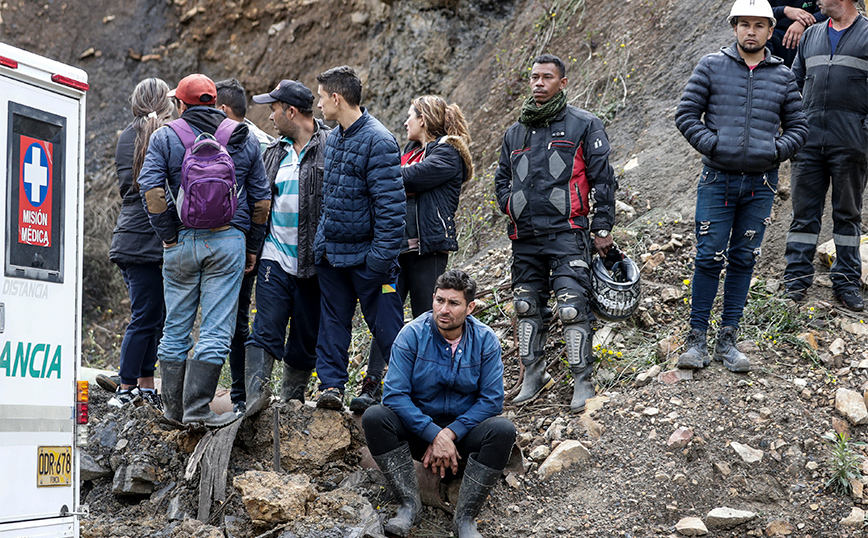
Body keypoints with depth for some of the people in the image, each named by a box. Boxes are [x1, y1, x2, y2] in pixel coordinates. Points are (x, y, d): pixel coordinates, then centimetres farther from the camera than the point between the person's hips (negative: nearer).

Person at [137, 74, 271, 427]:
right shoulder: (245, 139, 9)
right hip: (228, 240, 0)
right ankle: (196, 407, -7)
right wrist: (253, 246, 15)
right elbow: (261, 197, 9)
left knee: (175, 327, 11)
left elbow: (150, 189, -8)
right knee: (216, 329, -1)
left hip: (182, 241, 0)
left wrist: (168, 236, -1)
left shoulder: (165, 137, 2)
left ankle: (173, 407, 16)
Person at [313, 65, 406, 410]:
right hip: (331, 253, 8)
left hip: (366, 255, -8)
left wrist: (382, 257, -22)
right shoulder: (332, 140, 10)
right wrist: (321, 243, 14)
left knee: (386, 327, -1)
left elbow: (391, 205, -20)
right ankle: (331, 385, 14)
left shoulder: (378, 141, -17)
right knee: (333, 321, 9)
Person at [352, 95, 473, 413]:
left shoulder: (447, 154, -4)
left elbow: (409, 178, -17)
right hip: (397, 246, 7)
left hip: (428, 248, -7)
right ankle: (372, 387, -8)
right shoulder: (410, 152, 23)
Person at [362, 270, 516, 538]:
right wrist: (435, 435, -26)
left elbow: (491, 400, -10)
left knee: (503, 430, -30)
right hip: (419, 430, 0)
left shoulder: (485, 340, -8)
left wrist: (450, 434, -21)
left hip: (464, 431, 0)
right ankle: (409, 503, -24)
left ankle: (465, 516, -25)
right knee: (374, 417, -27)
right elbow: (394, 394, -17)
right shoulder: (412, 334, -12)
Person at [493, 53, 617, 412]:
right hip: (524, 237, 5)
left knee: (572, 308, -11)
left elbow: (602, 178, 0)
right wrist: (511, 207, 8)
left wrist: (603, 227, -6)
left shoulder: (584, 125, 2)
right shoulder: (515, 133, 18)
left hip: (567, 234, -5)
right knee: (528, 307, 10)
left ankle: (582, 381, -4)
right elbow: (501, 180, 27)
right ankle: (533, 373, 21)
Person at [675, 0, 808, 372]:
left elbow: (797, 127, 13)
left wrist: (776, 151, -5)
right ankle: (697, 339, 6)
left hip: (760, 184, 2)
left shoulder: (782, 76, 8)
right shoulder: (711, 66, 2)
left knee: (743, 260, 7)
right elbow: (686, 115, 0)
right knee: (709, 258, -3)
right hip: (718, 180, -2)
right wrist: (712, 145, -11)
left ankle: (728, 340, 15)